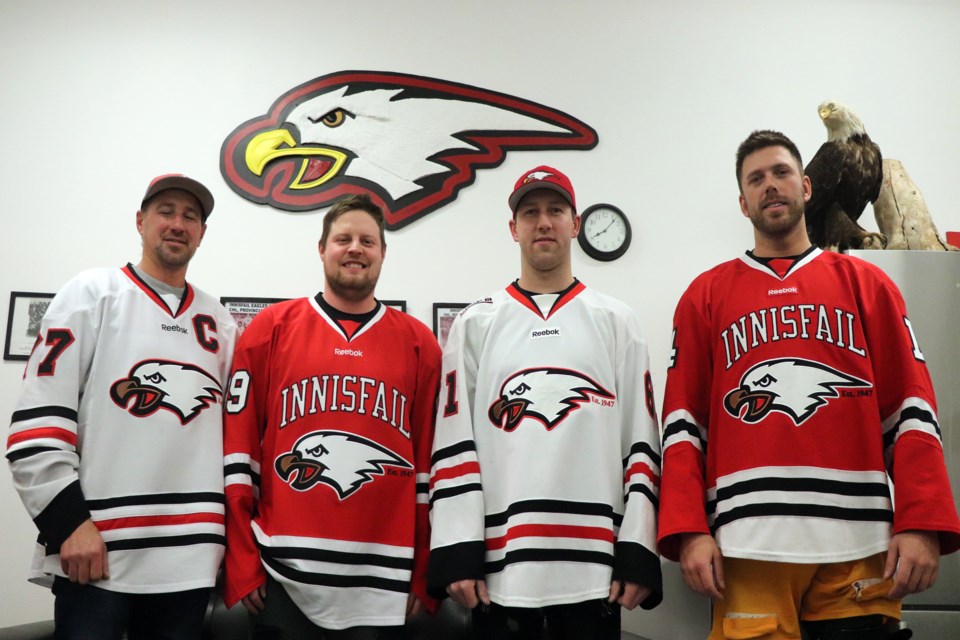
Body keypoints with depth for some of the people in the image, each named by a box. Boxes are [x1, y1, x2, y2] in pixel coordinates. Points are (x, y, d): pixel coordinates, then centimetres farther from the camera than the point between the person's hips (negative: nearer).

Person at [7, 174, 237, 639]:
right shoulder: (92, 293, 1)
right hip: (96, 548, -4)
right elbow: (37, 418, -6)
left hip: (190, 558, 4)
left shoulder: (218, 322, 14)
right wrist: (68, 522, -13)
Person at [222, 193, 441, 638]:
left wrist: (424, 575, 4)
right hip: (282, 576, 0)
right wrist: (242, 564, -1)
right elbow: (237, 451, 2)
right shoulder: (271, 327, 3)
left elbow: (432, 463, 6)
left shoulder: (418, 342, 5)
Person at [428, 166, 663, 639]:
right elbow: (454, 442, 2)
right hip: (500, 562, 0)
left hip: (595, 563, 1)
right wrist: (457, 553, -5)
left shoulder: (617, 322, 9)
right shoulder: (476, 324, 8)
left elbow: (641, 441, 5)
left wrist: (638, 554, -2)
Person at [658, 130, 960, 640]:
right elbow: (683, 419, 5)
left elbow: (912, 410, 7)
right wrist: (689, 531, -6)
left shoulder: (865, 283, 13)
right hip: (748, 544, -1)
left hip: (860, 541, 1)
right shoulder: (706, 295, 11)